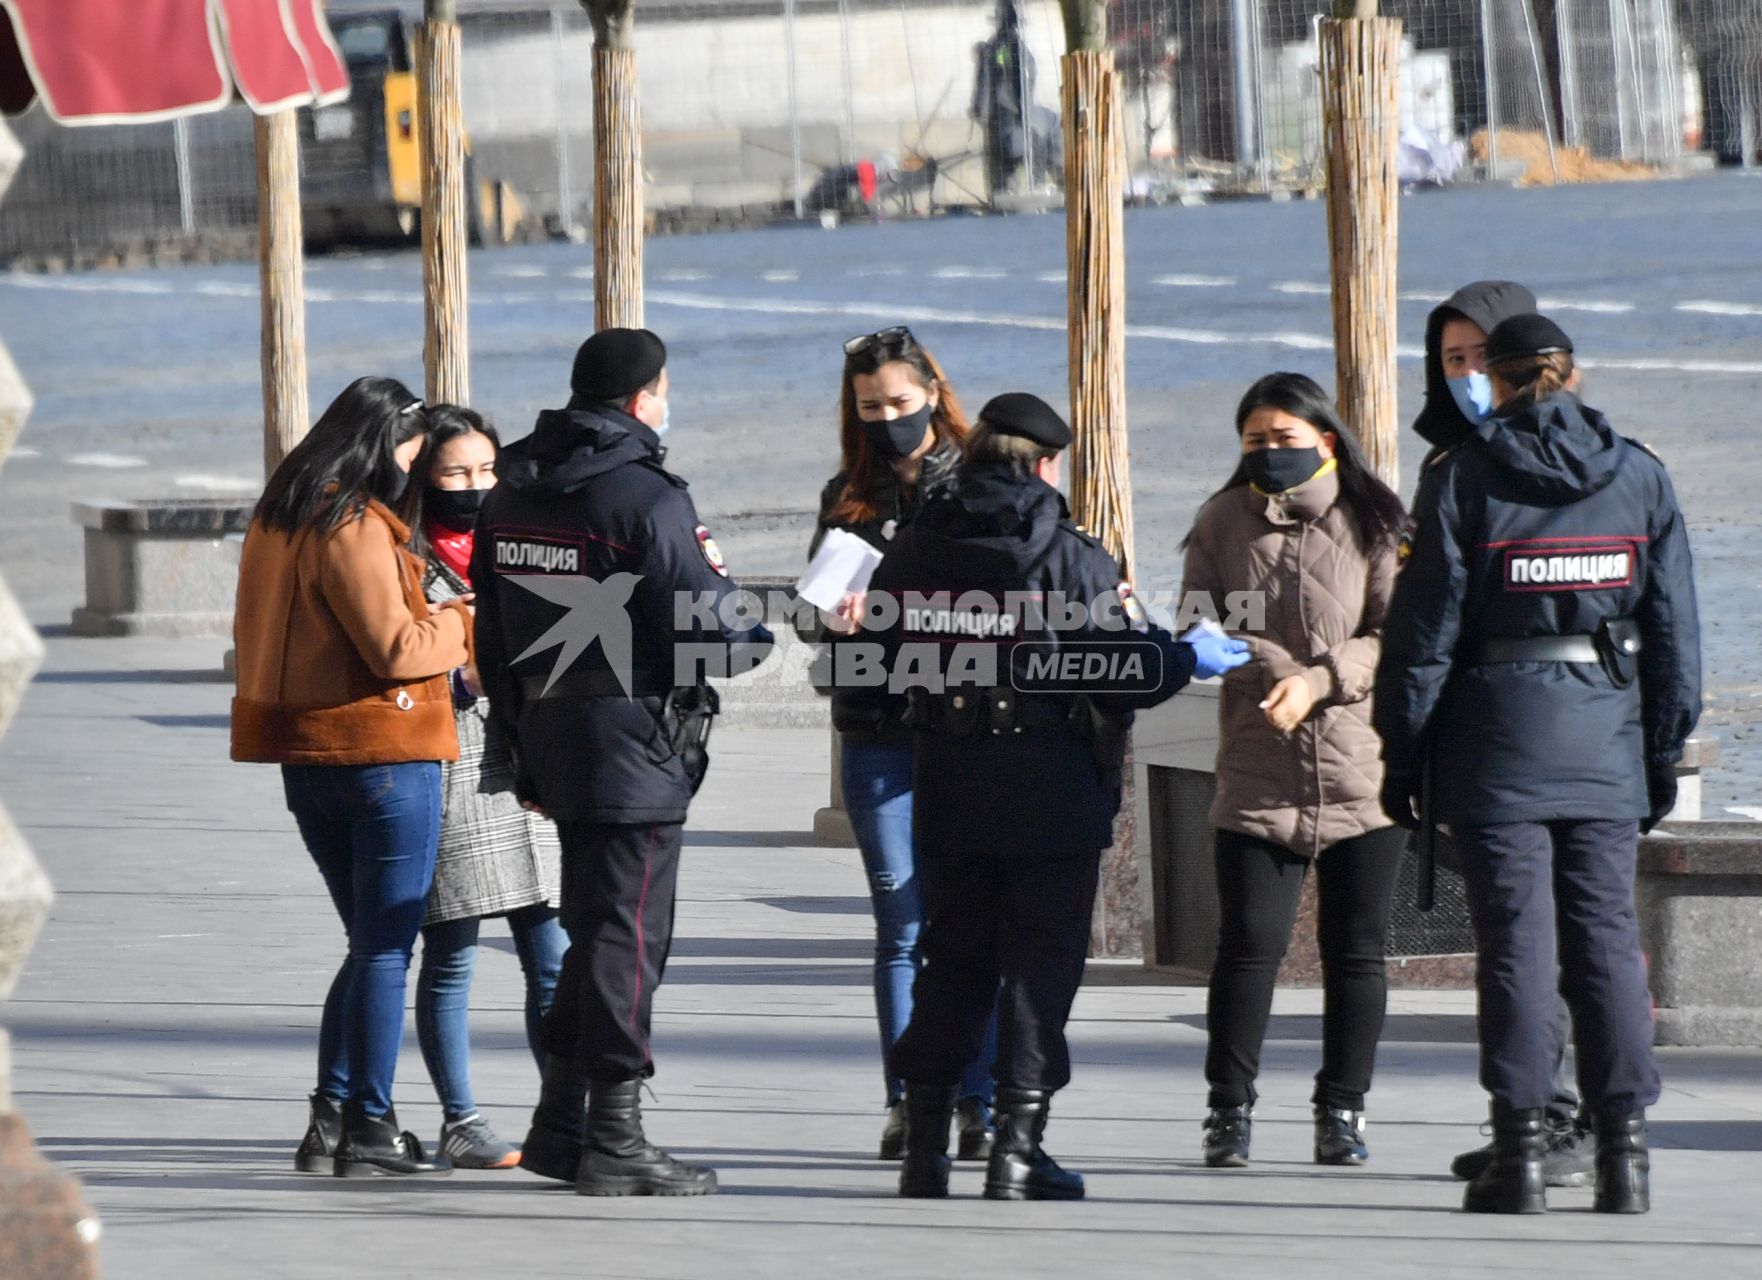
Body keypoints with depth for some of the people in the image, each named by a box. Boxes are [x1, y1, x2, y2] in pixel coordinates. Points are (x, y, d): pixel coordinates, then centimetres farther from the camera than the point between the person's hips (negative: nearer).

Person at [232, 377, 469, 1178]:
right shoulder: (354, 528, -17)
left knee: (371, 944, 17)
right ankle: (369, 1129, -1)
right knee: (386, 947, -2)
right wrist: (463, 623, -3)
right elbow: (394, 647, -21)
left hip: (307, 760, 9)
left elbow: (253, 634, 20)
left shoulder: (277, 522, 12)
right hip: (383, 757, -9)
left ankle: (330, 1119, 14)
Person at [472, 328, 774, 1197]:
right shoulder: (648, 499, -15)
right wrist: (717, 580, 6)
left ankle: (559, 1123, 20)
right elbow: (711, 639, -16)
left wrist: (527, 749, 22)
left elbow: (495, 640, 15)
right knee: (628, 938, -3)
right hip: (634, 753, -8)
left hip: (553, 748, 8)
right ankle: (612, 1145, -2)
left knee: (593, 931, 18)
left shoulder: (511, 496, 10)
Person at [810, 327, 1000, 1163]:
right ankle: (907, 1104, 5)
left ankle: (979, 1103, 2)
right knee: (902, 927, 2)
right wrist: (839, 617, -9)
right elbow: (818, 611, 14)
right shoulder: (848, 498, 14)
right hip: (879, 736, 3)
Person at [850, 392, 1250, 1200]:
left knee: (952, 960, 12)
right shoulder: (1072, 560, -11)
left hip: (947, 794, 4)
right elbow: (1125, 670, -12)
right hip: (1050, 796, -4)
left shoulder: (913, 553, 3)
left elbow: (883, 666, 9)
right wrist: (1188, 658, 7)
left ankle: (925, 1144, 10)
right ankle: (1016, 1148, -1)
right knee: (1041, 965, 2)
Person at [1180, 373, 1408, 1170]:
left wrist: (1319, 682, -16)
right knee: (1249, 942, -5)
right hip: (1258, 775, 1)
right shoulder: (1224, 521, 9)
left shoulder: (1372, 523, 1)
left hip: (1359, 771, -1)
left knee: (1356, 951, 5)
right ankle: (1229, 1109, 3)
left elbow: (1394, 635, -4)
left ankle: (1342, 1111, 15)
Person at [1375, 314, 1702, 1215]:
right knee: (1607, 938, 5)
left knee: (1515, 940, 0)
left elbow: (1425, 626, -4)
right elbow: (1674, 627, 7)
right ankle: (1623, 1149, 1)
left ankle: (1519, 1149, -2)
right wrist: (1664, 748, 14)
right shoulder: (1638, 476, 6)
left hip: (1498, 732, -2)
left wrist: (1403, 749, 2)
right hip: (1606, 738, 2)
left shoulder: (1465, 478, -3)